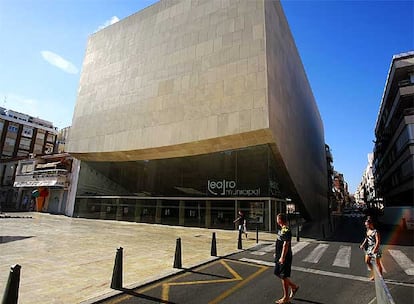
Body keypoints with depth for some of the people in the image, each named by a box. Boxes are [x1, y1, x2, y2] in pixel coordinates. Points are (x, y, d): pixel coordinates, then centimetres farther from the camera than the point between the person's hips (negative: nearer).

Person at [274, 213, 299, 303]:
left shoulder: (286, 231, -23)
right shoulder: (282, 229, 8)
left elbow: (285, 245, -25)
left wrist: (282, 257, -23)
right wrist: (276, 253, 23)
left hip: (284, 258, -10)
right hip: (279, 256, 10)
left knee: (284, 276, 3)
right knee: (277, 273, 18)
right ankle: (294, 287, 34)